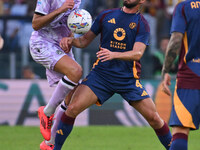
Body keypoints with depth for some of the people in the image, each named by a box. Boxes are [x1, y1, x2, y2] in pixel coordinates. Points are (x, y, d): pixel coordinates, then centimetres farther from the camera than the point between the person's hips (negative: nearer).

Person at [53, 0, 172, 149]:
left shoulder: (142, 24, -1)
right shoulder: (106, 16, 7)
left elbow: (138, 53, -15)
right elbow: (85, 40, 14)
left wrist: (114, 54, -33)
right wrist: (71, 40, -9)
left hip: (129, 79, -1)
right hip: (101, 74, 1)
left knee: (154, 118, -6)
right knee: (72, 108, -15)